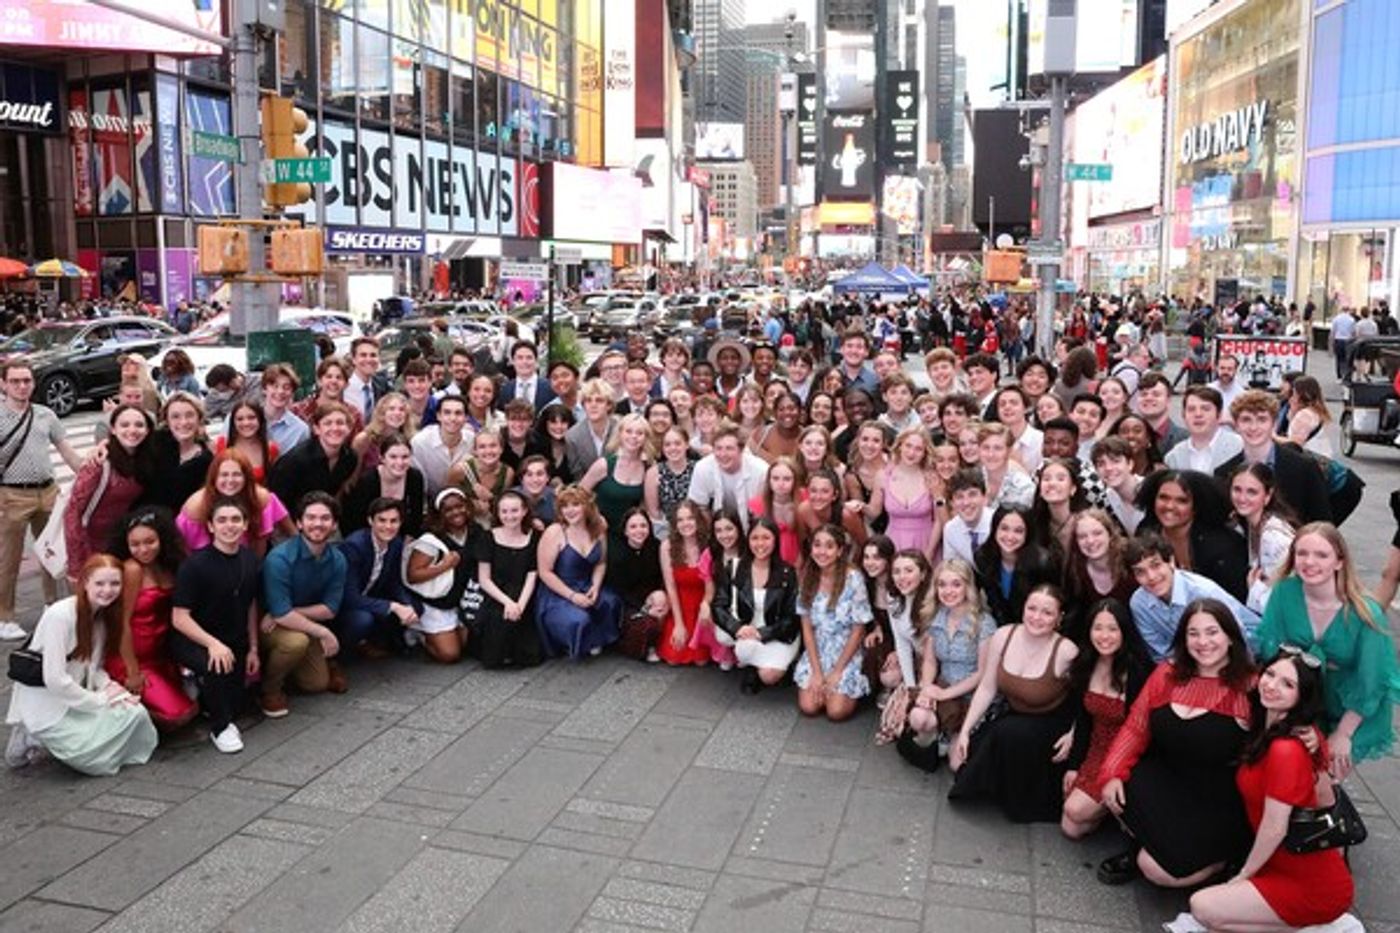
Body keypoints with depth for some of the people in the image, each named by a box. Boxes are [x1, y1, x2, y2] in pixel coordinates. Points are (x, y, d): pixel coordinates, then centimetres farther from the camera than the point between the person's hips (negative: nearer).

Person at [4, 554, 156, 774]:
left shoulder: (102, 616, 5)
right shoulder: (60, 616, -21)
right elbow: (54, 679, -23)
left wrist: (111, 687, -11)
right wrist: (100, 700, -17)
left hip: (74, 700, 8)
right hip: (46, 708, -8)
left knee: (136, 713, -9)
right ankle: (36, 738, 2)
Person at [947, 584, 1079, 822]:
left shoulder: (1066, 652, -24)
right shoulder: (1003, 636, -11)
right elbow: (987, 689, -3)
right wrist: (965, 730, -4)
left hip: (1051, 725, -4)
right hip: (1013, 717, 5)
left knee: (1010, 733, -33)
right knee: (959, 759, -7)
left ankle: (1022, 800, -6)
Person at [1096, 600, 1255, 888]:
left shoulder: (1249, 686, -10)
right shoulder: (1167, 673, 3)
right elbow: (1135, 728, 4)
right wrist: (1112, 774, -6)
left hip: (1218, 805, -5)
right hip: (1163, 782, 5)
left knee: (1160, 870, -16)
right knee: (1117, 795, -20)